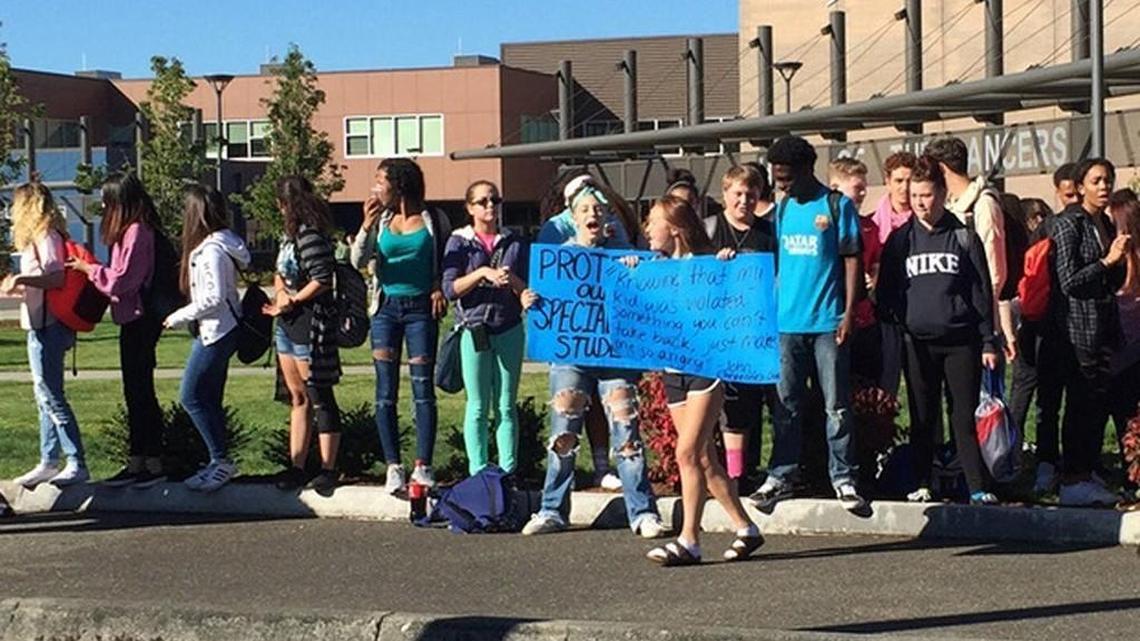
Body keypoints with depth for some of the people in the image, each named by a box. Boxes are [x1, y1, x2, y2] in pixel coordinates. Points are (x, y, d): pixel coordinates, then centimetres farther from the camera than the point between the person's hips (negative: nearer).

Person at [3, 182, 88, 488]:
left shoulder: (45, 236, -12)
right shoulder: (38, 237, 17)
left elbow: (57, 277, -22)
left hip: (45, 326, -10)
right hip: (40, 325, 10)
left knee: (50, 396, -10)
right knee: (45, 396, 13)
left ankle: (77, 464, -10)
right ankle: (49, 462, 18)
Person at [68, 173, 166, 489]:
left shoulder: (137, 232, -16)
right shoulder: (130, 231, 15)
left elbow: (122, 279, -18)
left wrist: (88, 268, -8)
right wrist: (89, 268, 10)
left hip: (140, 319, -10)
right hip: (133, 320, 10)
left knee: (141, 391, -5)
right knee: (135, 393, 12)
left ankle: (154, 465, 0)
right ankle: (136, 463, 18)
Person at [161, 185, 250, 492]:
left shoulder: (211, 250, -18)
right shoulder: (218, 244, 11)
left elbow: (215, 297, -23)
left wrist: (180, 316, -13)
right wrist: (187, 316, 12)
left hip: (215, 332, -10)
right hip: (214, 331, 10)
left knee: (192, 396, -6)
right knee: (209, 399, 12)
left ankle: (222, 461, -4)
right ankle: (219, 463, 17)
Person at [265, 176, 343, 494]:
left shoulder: (310, 235, -16)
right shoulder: (292, 234, 14)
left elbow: (323, 279, -22)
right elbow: (280, 273, 19)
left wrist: (292, 301, -14)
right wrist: (280, 291, -2)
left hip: (310, 323, -10)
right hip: (288, 324, 10)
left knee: (319, 397, -4)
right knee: (298, 397, 13)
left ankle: (328, 472, 1)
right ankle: (297, 468, 18)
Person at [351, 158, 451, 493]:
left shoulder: (434, 220, 2)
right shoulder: (381, 220, 7)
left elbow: (447, 261, 11)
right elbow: (358, 261, -2)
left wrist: (440, 288, -5)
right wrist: (367, 225, -14)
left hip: (421, 308, -2)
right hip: (387, 308, 2)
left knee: (423, 388, -3)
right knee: (386, 392, -1)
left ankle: (423, 466, 1)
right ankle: (394, 467, 3)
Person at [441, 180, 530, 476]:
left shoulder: (514, 243, 9)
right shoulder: (459, 242, 3)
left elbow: (528, 290, 6)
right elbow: (449, 289, -6)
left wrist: (512, 280, -14)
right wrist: (482, 273, -17)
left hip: (509, 330, 2)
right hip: (474, 330, -2)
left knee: (506, 405, 5)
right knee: (478, 406, 1)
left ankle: (508, 472, 8)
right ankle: (478, 473, 5)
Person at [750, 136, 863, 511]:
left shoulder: (837, 206, -3)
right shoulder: (783, 208, 11)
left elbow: (852, 260, -4)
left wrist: (848, 314, -10)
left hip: (827, 322, -4)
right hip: (787, 321, 5)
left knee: (836, 405, 1)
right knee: (786, 403, 7)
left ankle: (843, 477, 7)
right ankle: (781, 475, 13)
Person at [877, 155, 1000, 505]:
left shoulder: (964, 237, 5)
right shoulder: (900, 240, 9)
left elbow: (982, 291, 5)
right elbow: (886, 291, 12)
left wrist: (988, 341, 1)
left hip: (960, 341, -2)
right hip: (917, 341, 2)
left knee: (964, 417, -3)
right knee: (922, 419, 6)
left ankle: (979, 488, -2)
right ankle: (921, 485, 13)